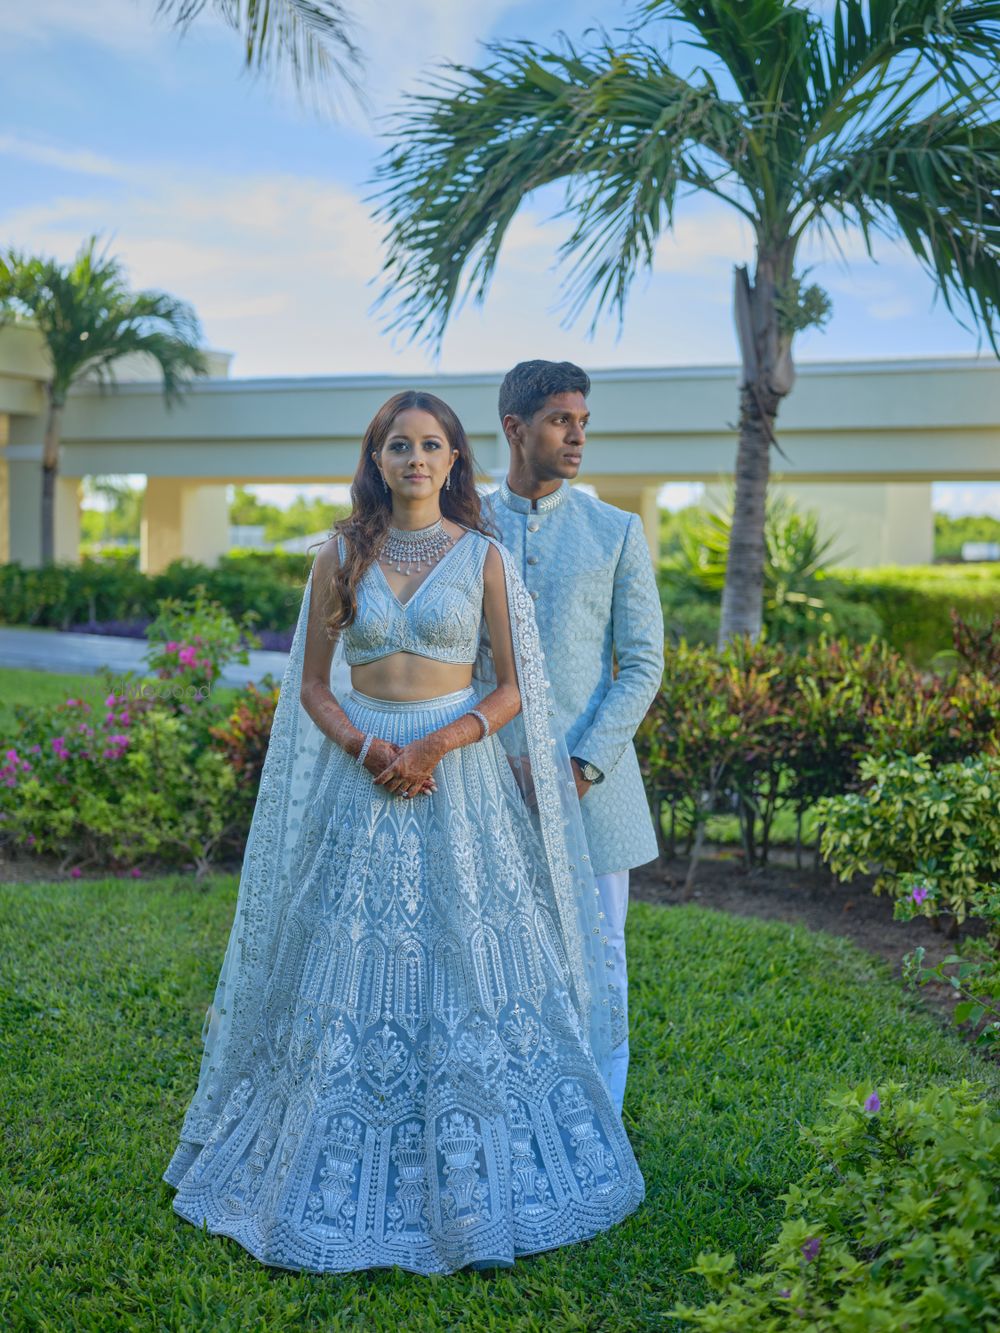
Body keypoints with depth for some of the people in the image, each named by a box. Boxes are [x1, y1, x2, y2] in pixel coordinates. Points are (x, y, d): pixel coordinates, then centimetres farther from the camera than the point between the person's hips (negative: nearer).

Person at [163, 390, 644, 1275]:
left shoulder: (482, 556, 2)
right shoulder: (342, 556, 6)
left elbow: (512, 689, 0)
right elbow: (312, 686, 6)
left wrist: (437, 744, -15)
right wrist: (366, 749, -12)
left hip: (463, 777, -1)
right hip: (361, 779, 1)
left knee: (469, 965, 2)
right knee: (349, 968, 4)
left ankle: (471, 1181, 19)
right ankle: (348, 1180, 20)